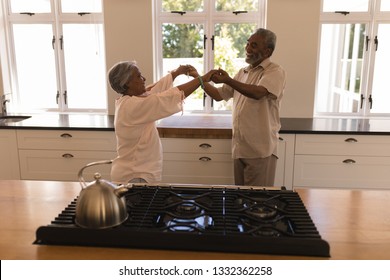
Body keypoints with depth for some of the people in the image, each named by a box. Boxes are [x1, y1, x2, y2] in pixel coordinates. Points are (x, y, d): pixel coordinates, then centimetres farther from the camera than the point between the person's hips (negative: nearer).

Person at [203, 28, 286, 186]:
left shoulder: (275, 71, -8)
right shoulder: (242, 73, 15)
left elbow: (258, 93, -27)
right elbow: (219, 95, 17)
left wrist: (228, 81, -34)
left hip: (260, 150, -7)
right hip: (239, 148, 7)